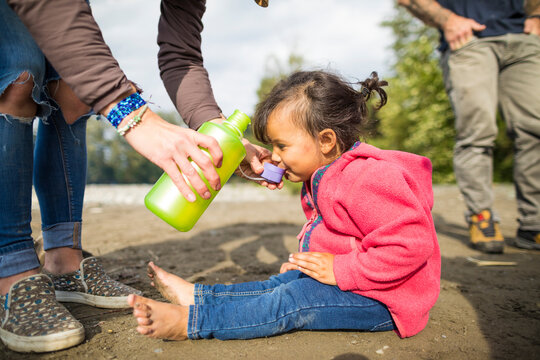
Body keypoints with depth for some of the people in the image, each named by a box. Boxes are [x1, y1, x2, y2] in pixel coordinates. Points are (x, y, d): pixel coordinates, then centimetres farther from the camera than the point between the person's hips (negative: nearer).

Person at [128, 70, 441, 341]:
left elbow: (411, 245, -31)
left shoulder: (365, 180, -27)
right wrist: (308, 260, 7)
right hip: (350, 280, 10)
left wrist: (340, 270, -27)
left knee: (293, 300, -18)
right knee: (280, 284, 4)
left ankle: (191, 321, -17)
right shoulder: (325, 177, 8)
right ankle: (196, 296, 7)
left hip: (383, 300, -10)